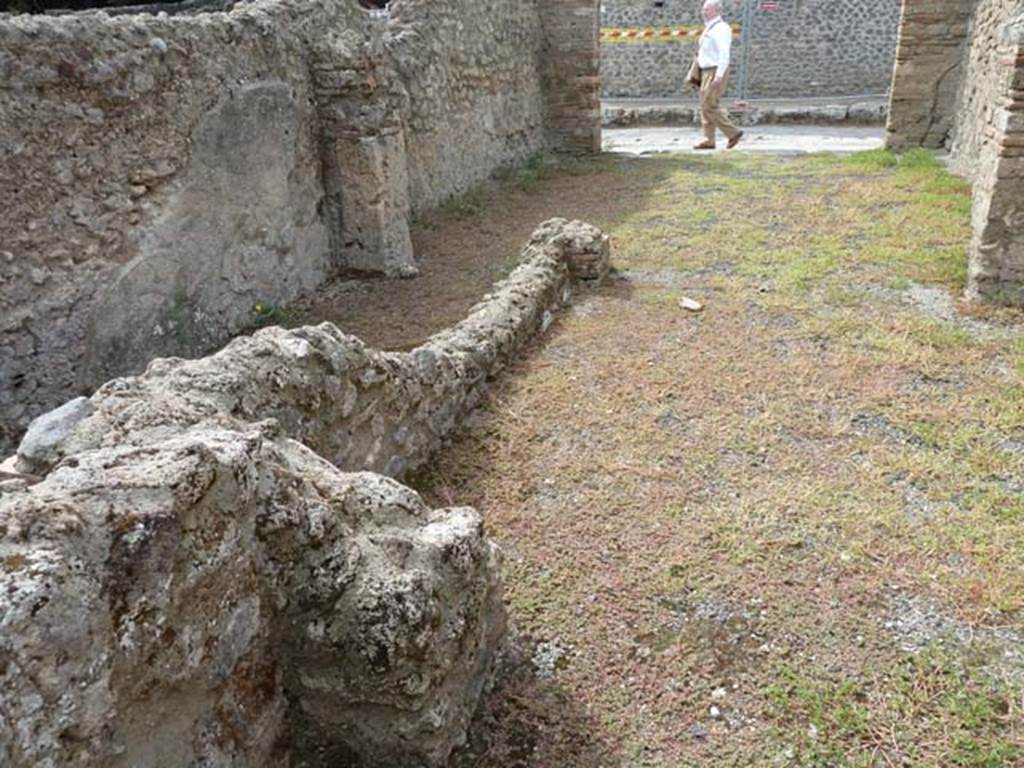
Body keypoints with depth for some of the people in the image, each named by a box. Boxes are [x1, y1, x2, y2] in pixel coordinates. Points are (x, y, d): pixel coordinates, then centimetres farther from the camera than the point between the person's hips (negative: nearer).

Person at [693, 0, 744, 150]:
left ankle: (733, 132, -3)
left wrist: (719, 76, -28)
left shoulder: (721, 28, -13)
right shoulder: (709, 28, 16)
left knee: (709, 106, -11)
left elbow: (724, 54, -21)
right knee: (706, 106, 7)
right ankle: (709, 140, 8)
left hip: (715, 72, -10)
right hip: (707, 72, 10)